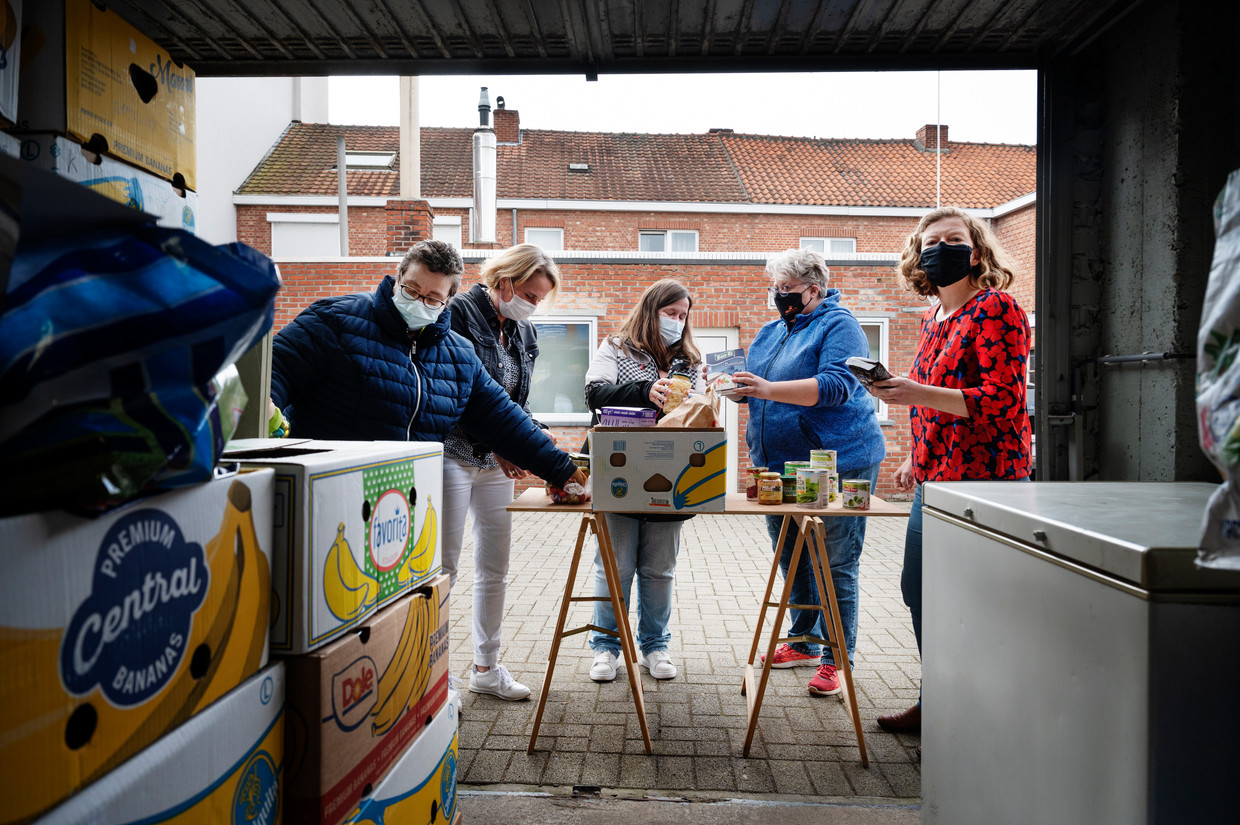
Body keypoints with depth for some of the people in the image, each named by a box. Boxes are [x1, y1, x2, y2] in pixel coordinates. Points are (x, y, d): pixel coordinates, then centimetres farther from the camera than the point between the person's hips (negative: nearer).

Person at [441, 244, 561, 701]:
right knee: (444, 565, -2)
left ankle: (486, 667, 24)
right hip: (454, 454, -7)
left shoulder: (524, 333, 12)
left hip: (498, 461, 7)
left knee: (495, 567, 11)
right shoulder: (458, 313, -10)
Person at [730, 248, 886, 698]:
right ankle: (804, 643, 32)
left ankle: (836, 659, 11)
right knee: (791, 558, 17)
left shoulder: (838, 325, -8)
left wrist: (768, 389, -29)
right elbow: (755, 388, 19)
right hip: (779, 465, 8)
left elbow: (837, 386, -23)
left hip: (836, 462, -8)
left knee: (836, 564, -1)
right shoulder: (769, 332, 16)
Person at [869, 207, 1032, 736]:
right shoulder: (932, 317, 16)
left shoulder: (996, 309, -9)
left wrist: (916, 393, -25)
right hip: (933, 479, 9)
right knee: (918, 591, 15)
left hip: (982, 478, -9)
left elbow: (1002, 400, -18)